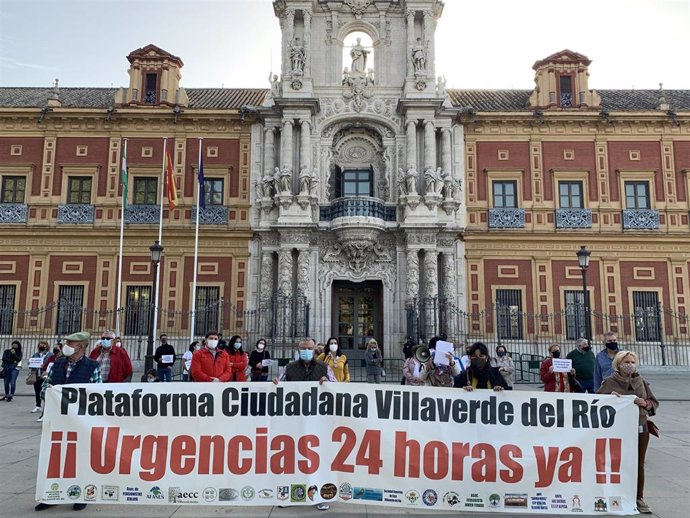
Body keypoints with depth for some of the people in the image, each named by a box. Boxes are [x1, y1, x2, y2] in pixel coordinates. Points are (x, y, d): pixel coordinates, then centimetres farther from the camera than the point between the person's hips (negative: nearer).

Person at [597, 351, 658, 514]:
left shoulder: (641, 381, 8)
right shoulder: (610, 382, -2)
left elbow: (654, 402, 12)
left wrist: (645, 403, -8)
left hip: (640, 428, 3)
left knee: (639, 464, 8)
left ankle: (639, 499, 19)